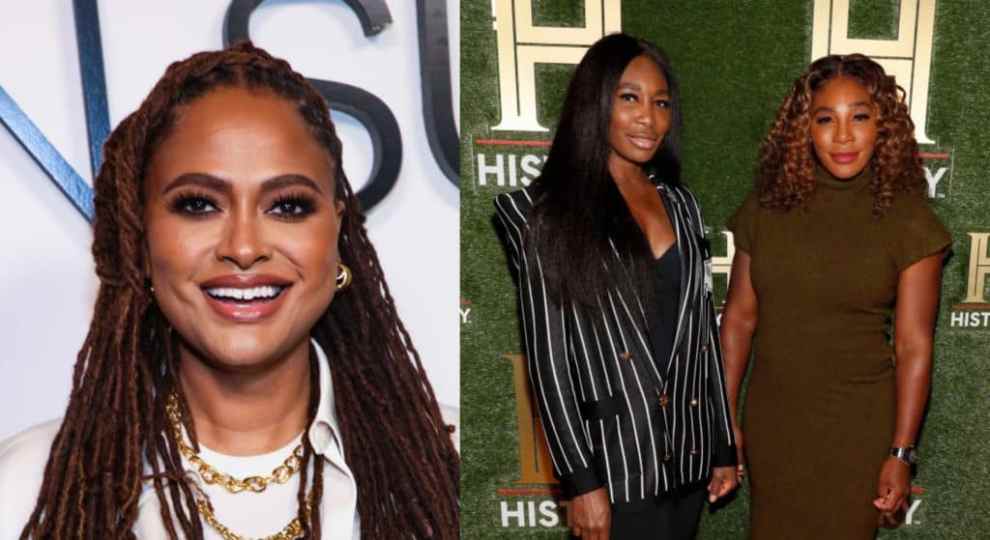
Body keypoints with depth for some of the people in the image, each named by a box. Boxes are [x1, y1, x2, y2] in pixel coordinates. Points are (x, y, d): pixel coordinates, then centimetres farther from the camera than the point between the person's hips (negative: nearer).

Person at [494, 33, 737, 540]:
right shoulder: (547, 212, -7)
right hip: (614, 465, -5)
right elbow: (547, 356, -10)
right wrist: (580, 479, -13)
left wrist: (723, 445, 11)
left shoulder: (679, 204, 9)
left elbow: (703, 332, 11)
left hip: (688, 453, 5)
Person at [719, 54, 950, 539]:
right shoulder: (766, 207, -5)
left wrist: (901, 453, -10)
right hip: (771, 417, 3)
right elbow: (739, 317, 1)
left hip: (858, 424, -2)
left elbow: (913, 347, -10)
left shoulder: (907, 220, -11)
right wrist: (725, 415, 3)